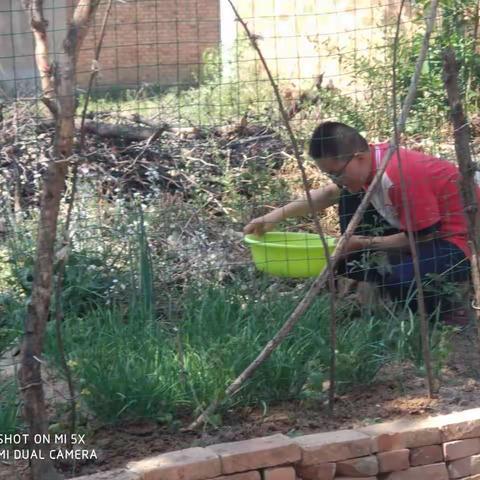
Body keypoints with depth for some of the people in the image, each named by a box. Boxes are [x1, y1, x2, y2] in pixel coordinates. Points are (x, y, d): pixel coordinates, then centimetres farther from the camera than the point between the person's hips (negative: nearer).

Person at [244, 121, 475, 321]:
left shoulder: (399, 176, -32)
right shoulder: (370, 158, -5)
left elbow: (422, 237, -23)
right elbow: (329, 194, 12)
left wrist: (365, 243, -17)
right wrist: (277, 215, 3)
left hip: (458, 242, -9)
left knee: (401, 278, -37)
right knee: (351, 200, 5)